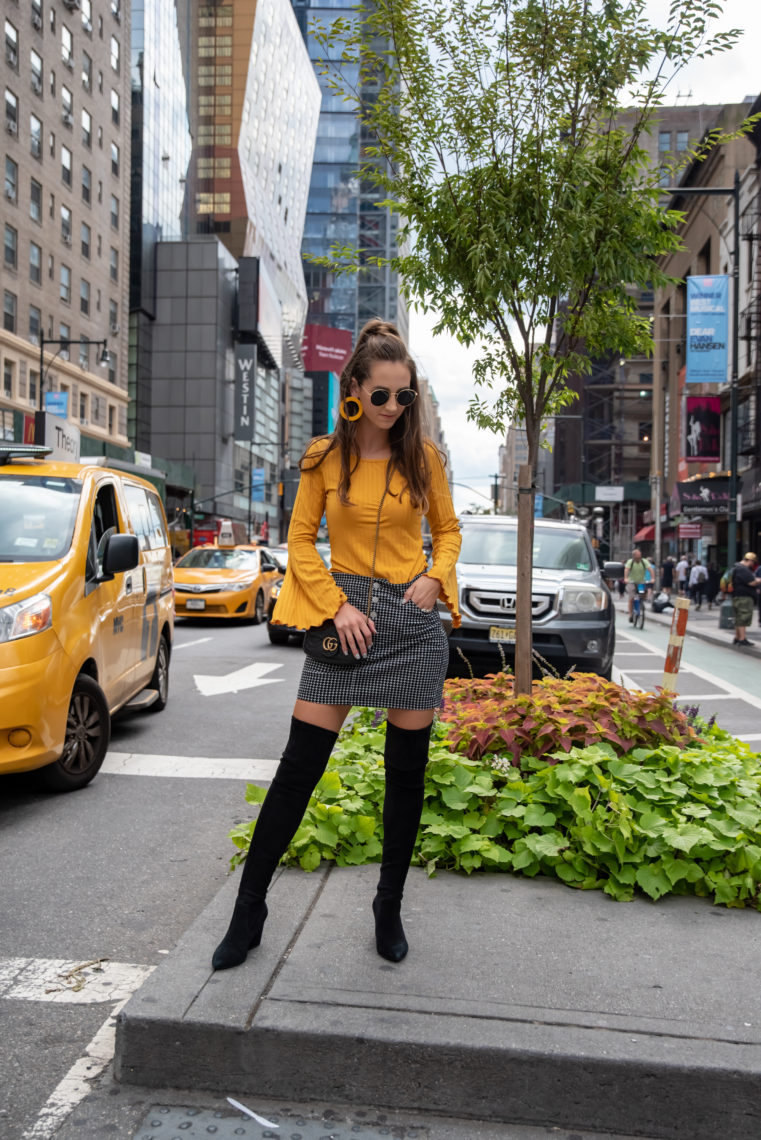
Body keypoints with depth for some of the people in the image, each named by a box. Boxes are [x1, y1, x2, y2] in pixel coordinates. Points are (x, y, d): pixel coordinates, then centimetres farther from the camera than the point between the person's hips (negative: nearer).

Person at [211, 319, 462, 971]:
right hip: (343, 613, -1)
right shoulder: (325, 457, 1)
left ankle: (390, 906, 26)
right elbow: (301, 540, 4)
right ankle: (249, 908, 14)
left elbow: (448, 530, 14)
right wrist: (338, 605, -8)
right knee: (299, 766, -1)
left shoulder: (424, 457, 4)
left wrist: (435, 577, -5)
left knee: (407, 770, 7)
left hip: (413, 617, 1)